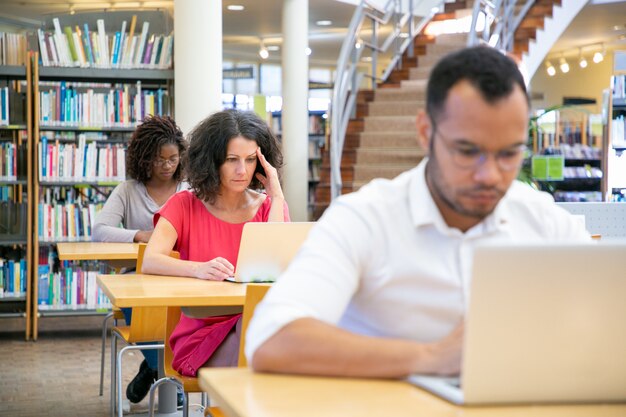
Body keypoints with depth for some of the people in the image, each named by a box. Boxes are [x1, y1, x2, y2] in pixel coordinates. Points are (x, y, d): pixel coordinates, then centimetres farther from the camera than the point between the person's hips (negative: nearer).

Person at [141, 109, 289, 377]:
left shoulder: (270, 206, 11)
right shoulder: (184, 206, 7)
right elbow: (149, 261, -12)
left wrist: (276, 198, -7)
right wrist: (199, 269, -31)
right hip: (202, 332, -2)